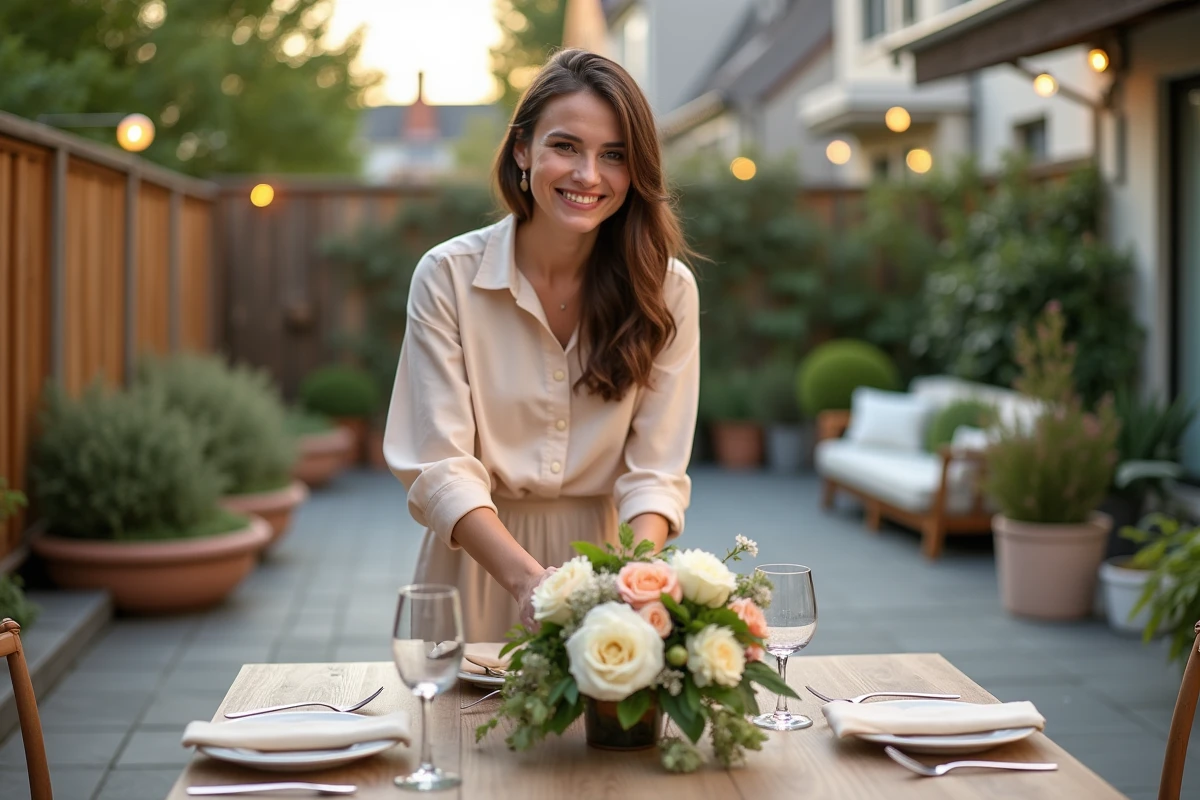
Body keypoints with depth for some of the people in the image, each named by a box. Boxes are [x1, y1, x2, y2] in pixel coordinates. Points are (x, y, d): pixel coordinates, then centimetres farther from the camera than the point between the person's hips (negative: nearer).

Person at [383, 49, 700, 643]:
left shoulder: (666, 289, -3)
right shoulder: (448, 276, -7)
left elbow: (654, 475, -6)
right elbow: (440, 470, -12)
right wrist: (525, 576, -29)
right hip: (480, 560, 0)